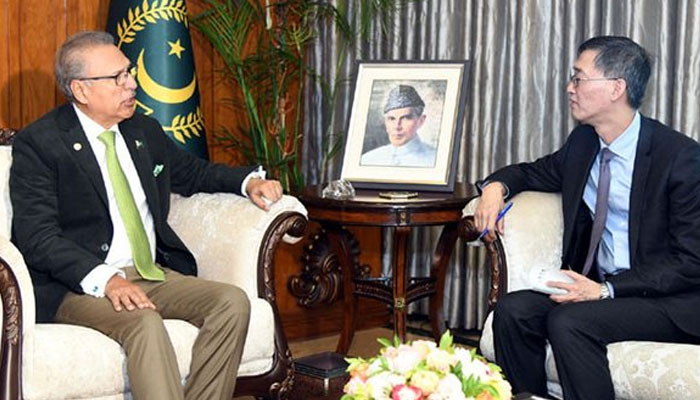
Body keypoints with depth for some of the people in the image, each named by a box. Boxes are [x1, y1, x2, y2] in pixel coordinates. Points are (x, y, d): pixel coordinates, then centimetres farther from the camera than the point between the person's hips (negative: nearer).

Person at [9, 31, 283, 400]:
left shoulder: (144, 131, 16)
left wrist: (248, 180, 11)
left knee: (233, 302, -18)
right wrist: (104, 279, -28)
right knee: (145, 323, -35)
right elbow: (37, 237, -13)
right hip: (79, 286, -6)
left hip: (155, 275, 6)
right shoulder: (38, 144, -5)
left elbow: (194, 172, 32)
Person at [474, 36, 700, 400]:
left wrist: (608, 289, -24)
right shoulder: (583, 142, 7)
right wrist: (496, 186, 2)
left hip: (671, 300, -7)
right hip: (598, 285, 7)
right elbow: (535, 172, 26)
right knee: (513, 310, -16)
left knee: (569, 321, -30)